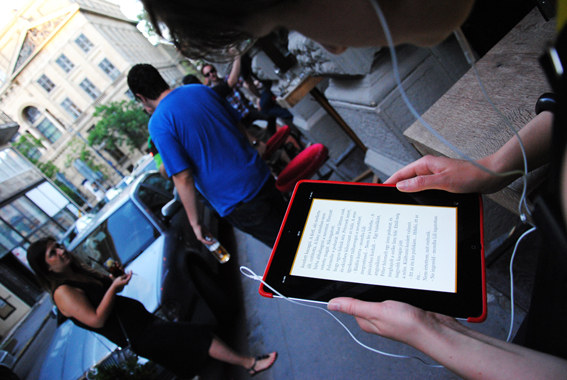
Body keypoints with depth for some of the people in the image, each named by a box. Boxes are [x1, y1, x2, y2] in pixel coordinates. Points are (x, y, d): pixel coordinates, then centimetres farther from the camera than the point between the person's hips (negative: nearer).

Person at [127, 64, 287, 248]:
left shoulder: (158, 124, -12)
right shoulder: (202, 89, 7)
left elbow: (183, 178, -17)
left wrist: (195, 223, -5)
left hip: (235, 201, -6)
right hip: (260, 175, 7)